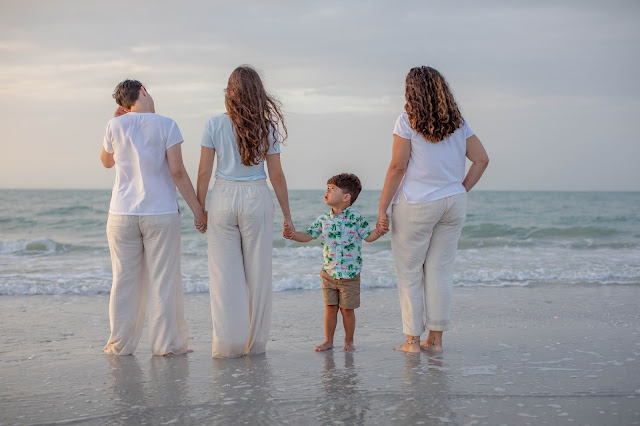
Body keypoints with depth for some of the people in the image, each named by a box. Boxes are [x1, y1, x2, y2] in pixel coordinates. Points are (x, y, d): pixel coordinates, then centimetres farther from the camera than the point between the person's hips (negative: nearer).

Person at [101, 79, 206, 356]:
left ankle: (120, 344, 16)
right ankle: (166, 343, 10)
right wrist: (197, 209, -5)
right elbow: (177, 171, -10)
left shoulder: (115, 126, 2)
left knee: (124, 281, 10)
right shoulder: (165, 125, -5)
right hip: (160, 213, -2)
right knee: (163, 281, 5)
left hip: (122, 214, 2)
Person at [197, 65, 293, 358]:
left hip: (223, 197, 0)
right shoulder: (267, 127, -1)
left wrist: (200, 208, 7)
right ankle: (255, 343, 14)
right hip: (257, 198, 0)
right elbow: (276, 175, 0)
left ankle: (228, 344, 6)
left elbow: (204, 172, -3)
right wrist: (287, 215, 8)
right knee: (258, 271, 8)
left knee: (225, 273, 4)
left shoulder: (214, 125, -2)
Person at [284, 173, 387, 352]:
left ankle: (349, 341, 20)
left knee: (347, 309, 5)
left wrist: (379, 230, -19)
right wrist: (293, 234, -12)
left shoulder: (356, 218, -6)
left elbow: (368, 236, 0)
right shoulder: (323, 220, 3)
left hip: (350, 275, -3)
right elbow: (308, 236, 6)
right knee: (330, 308, 7)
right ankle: (328, 340, 19)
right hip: (329, 273, 3)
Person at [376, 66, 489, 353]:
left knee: (409, 273, 6)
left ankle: (413, 340, 9)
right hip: (453, 204, 5)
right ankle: (436, 339, 14)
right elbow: (481, 159, 7)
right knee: (440, 270, 10)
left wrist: (382, 208, -6)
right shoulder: (458, 122, 8)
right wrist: (461, 191, 12)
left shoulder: (407, 121, -6)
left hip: (416, 205, -5)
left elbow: (398, 167, -10)